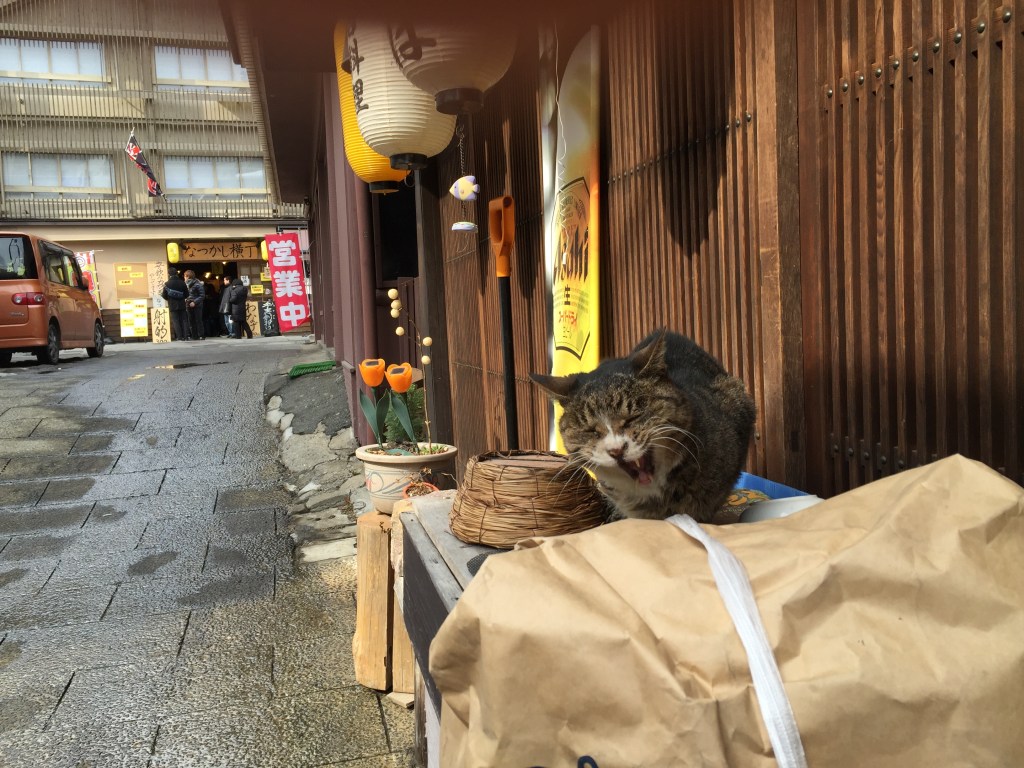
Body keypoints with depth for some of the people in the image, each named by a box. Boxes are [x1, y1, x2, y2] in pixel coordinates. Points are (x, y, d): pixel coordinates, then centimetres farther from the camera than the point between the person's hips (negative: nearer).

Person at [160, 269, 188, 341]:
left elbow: (165, 296, -3)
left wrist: (161, 293, 20)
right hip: (182, 305, 3)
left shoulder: (167, 284, -7)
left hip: (173, 306, -3)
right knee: (183, 321, 8)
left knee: (175, 321, 0)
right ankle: (185, 335, 4)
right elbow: (186, 294, 3)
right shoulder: (182, 283, 0)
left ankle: (179, 337, -5)